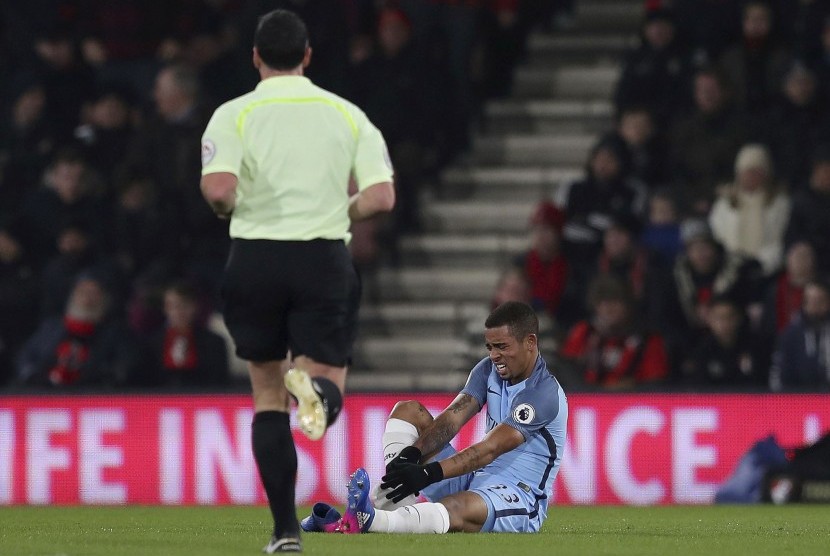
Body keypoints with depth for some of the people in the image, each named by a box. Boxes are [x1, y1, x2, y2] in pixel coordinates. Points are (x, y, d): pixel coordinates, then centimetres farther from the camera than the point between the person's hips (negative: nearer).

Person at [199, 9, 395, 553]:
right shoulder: (347, 114, 4)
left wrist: (227, 210, 6)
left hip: (256, 259, 0)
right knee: (328, 383, 5)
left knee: (269, 394, 13)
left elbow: (218, 189, -17)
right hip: (324, 259, 0)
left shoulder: (234, 115, -3)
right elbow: (382, 196, -4)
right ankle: (314, 388, -36)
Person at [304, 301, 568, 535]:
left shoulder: (545, 393, -18)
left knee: (456, 509, -44)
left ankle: (368, 520, -72)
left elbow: (489, 449, -27)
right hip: (475, 479, 9)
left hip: (520, 501, -9)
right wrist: (412, 455, -23)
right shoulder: (489, 370, 8)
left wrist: (429, 473, -36)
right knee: (408, 411, 1)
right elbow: (452, 418, -4)